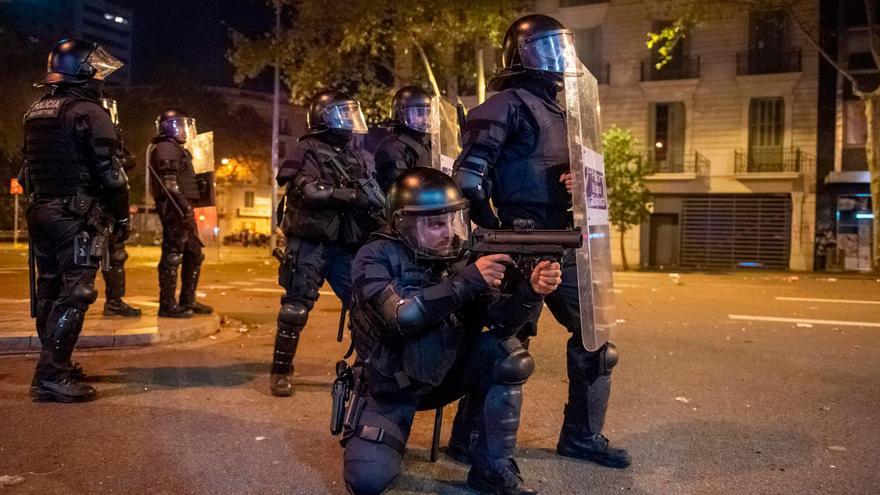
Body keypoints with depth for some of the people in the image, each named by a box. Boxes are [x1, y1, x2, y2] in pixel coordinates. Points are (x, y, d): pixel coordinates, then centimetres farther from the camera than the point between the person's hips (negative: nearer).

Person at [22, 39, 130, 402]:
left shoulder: (35, 112, 14)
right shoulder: (89, 113, -12)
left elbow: (28, 169, 19)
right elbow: (110, 174, -16)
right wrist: (122, 216, -7)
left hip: (40, 212, 9)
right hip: (78, 216, -9)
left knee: (49, 290, 15)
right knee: (74, 294, -7)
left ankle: (55, 363, 26)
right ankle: (51, 376, -9)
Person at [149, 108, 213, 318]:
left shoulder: (177, 149, 23)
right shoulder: (166, 148, -8)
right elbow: (169, 183, -19)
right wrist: (184, 206, -25)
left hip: (183, 209, 10)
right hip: (175, 209, -10)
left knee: (194, 254, 13)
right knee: (173, 255, -7)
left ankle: (188, 300, 20)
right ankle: (167, 304, -3)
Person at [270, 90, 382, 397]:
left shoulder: (355, 157, 18)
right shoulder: (307, 150, -2)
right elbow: (310, 191, -17)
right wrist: (353, 196, -21)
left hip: (346, 247, 6)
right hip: (310, 244, -6)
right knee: (295, 309, -2)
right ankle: (280, 372, 10)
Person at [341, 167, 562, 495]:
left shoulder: (459, 257, -7)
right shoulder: (376, 257, -18)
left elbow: (500, 322, -16)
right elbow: (402, 317, -35)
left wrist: (531, 290, -35)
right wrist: (467, 281, -40)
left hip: (443, 375, 4)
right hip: (390, 387, -3)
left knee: (507, 352, -21)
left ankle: (494, 469, -8)